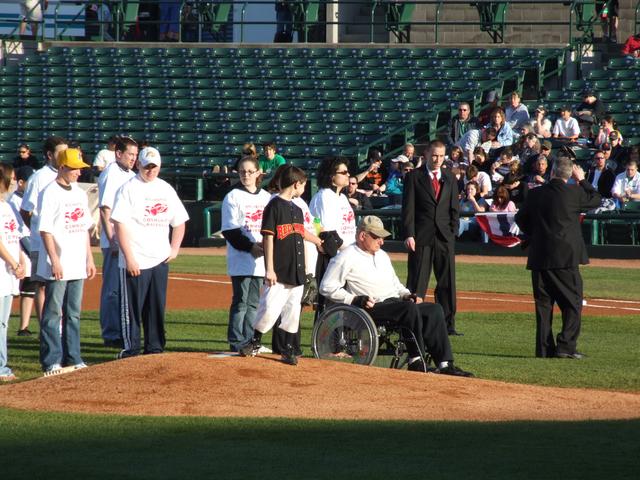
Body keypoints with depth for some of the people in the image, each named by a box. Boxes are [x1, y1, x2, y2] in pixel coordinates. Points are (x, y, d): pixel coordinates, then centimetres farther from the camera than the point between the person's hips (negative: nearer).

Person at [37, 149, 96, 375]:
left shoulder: (80, 193, 13)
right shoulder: (50, 193, -9)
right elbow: (45, 230, -14)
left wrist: (89, 259, 15)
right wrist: (55, 261, -19)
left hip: (77, 266, 7)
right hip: (57, 267, -7)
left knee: (74, 313, 11)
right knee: (53, 313, -3)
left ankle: (72, 358, 17)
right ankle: (51, 362, -1)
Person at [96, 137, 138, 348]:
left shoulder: (131, 176, 14)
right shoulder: (110, 174, -10)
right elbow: (104, 210, -15)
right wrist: (112, 241, -20)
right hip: (114, 242, -8)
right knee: (113, 289, -4)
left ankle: (122, 331, 21)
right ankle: (111, 334, 0)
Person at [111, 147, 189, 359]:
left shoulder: (166, 189, 12)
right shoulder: (129, 188, -5)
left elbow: (179, 222, 22)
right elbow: (120, 224, -11)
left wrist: (174, 248, 8)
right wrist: (129, 258, -16)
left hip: (160, 261, 5)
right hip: (135, 261, -5)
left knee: (157, 306, 9)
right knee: (132, 306, -2)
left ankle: (154, 348, 16)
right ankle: (131, 349, 3)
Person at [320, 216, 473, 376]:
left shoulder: (382, 255, 25)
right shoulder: (347, 258, -1)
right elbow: (327, 287, -7)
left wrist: (406, 294, 12)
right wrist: (354, 299, -18)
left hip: (396, 302, 8)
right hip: (373, 308, -8)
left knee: (435, 310, -13)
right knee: (410, 308, -33)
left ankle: (445, 365, -22)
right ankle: (416, 362, -32)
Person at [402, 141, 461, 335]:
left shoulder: (450, 179, 14)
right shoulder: (414, 177, 1)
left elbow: (454, 209, 15)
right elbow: (408, 208, -3)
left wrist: (453, 232, 4)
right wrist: (409, 235, -11)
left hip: (445, 238, 4)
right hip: (421, 237, -4)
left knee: (447, 283, 5)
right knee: (417, 283, -3)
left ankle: (448, 324, 9)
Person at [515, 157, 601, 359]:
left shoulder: (535, 194, 2)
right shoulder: (573, 193, -8)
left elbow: (520, 219, 11)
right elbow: (596, 199, 10)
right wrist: (582, 180, 20)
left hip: (539, 257, 4)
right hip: (565, 258, -4)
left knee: (543, 304, 9)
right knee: (572, 303, 2)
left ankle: (544, 348, 8)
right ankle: (566, 346, -8)